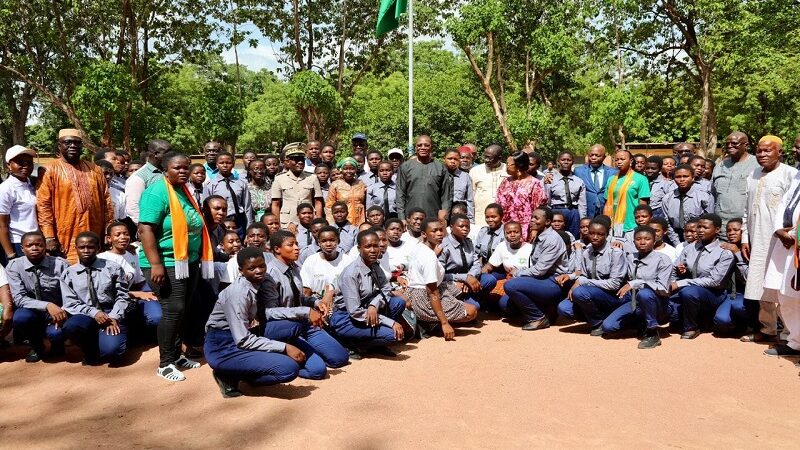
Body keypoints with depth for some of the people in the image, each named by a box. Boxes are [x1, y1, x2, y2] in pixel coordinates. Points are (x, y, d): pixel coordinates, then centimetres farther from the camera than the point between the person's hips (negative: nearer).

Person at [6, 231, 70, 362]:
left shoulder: (61, 264, -11)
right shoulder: (14, 266, -9)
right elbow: (19, 298, -17)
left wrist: (63, 312, -30)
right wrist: (47, 305, -33)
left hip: (58, 313, -1)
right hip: (32, 313, 2)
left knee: (56, 333, -33)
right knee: (20, 317, -33)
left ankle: (57, 345, 9)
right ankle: (36, 347, 2)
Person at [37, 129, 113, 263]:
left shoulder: (94, 170, 12)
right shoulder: (50, 170, -1)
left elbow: (106, 202, 13)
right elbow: (43, 205, -6)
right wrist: (49, 237, -12)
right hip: (67, 243, -4)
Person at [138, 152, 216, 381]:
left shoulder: (185, 191, 13)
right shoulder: (157, 192, -14)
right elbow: (145, 229, -21)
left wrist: (199, 258, 20)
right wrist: (156, 264, -27)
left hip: (189, 262, 9)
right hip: (167, 264, -9)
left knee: (184, 311, 13)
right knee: (173, 310, -9)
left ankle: (176, 355, 26)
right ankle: (165, 364, 3)